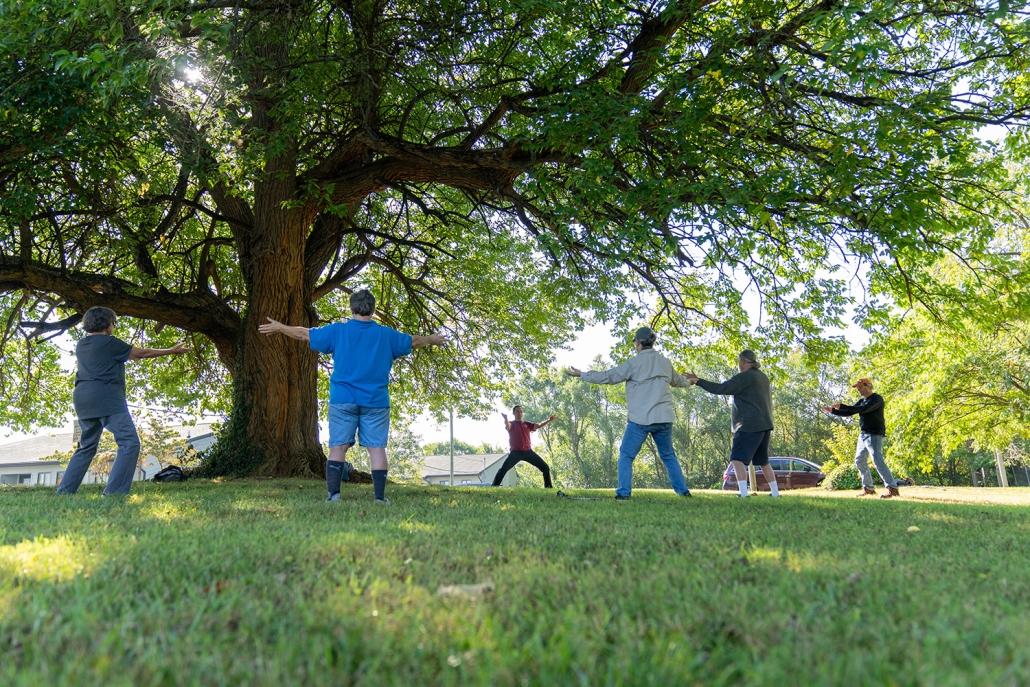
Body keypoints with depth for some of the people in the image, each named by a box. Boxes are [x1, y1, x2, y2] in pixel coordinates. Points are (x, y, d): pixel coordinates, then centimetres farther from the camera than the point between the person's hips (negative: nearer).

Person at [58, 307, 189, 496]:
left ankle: (64, 489, 18)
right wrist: (171, 351, 9)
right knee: (129, 442, -9)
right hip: (106, 397, -9)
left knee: (87, 446, 20)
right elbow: (140, 353, 1)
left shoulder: (80, 345, 17)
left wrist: (130, 354, 39)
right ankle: (114, 491, -17)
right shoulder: (108, 342, -4)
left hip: (82, 398, 9)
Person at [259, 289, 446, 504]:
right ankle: (380, 496, 0)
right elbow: (413, 341, 19)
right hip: (376, 401, 0)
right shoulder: (386, 335, 4)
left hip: (342, 400, 0)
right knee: (376, 447, 1)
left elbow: (305, 334, 10)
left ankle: (333, 493, -3)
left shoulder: (337, 331, 1)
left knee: (338, 446, 2)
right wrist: (432, 339, 39)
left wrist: (279, 327, 26)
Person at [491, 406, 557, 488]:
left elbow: (539, 425, 3)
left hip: (528, 451, 4)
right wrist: (506, 419, -45)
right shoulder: (511, 424, 3)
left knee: (545, 468, 2)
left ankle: (548, 487, 16)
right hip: (516, 452, -4)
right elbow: (507, 426, -22)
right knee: (503, 469, -18)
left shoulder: (527, 424, 15)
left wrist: (549, 420, -14)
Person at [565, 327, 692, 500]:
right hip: (664, 418, 5)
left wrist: (581, 375, 2)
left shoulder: (634, 363, -9)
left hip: (640, 419, -5)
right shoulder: (665, 362, 8)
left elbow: (608, 376, -7)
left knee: (626, 456, 5)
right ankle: (683, 491, 18)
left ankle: (623, 493, -2)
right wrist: (689, 381, 51)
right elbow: (677, 380, 27)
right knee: (668, 456, 19)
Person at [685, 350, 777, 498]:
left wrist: (698, 381, -14)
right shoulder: (763, 377, 16)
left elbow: (720, 389, -18)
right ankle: (775, 493, 22)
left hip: (750, 425, -10)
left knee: (737, 459, -11)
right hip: (764, 425, 10)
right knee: (763, 461, 18)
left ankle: (743, 493, -21)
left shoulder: (744, 377, -12)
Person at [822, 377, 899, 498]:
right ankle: (868, 488, 19)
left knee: (878, 461, -18)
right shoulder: (862, 401, 17)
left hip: (874, 435, -9)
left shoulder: (877, 398, -10)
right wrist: (832, 411, 3)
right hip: (863, 435, 9)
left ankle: (893, 488, -18)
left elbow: (863, 409, -24)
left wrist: (842, 406, -25)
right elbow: (848, 413, 16)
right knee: (860, 461, 11)